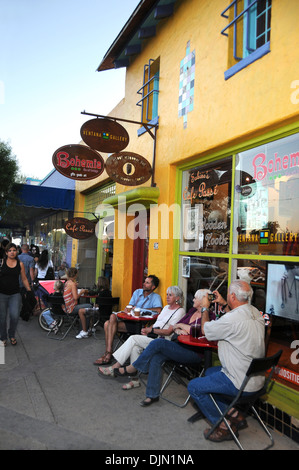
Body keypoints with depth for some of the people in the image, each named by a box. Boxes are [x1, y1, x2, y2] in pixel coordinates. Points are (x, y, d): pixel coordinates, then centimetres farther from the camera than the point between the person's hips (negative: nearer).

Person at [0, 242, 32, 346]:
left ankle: (12, 335, 20)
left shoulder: (20, 264, 6)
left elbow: (24, 279, 12)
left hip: (15, 294, 1)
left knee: (15, 316, -6)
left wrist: (30, 291, 10)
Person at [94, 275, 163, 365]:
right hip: (129, 320, 7)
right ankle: (108, 353, -11)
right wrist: (127, 309, -10)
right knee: (107, 323, -17)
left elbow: (158, 310, -20)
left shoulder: (156, 297, -1)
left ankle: (108, 353, -16)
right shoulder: (137, 292, 18)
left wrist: (140, 309, -13)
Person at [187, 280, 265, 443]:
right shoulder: (255, 312, -1)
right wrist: (224, 304, 22)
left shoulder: (232, 319, -27)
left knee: (194, 386, 2)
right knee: (210, 372, 27)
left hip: (241, 383, -9)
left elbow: (205, 329, -10)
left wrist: (205, 308, 5)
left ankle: (225, 426, 10)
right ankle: (234, 414, 22)